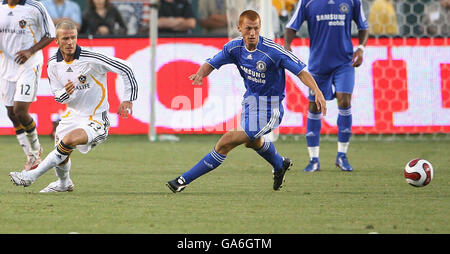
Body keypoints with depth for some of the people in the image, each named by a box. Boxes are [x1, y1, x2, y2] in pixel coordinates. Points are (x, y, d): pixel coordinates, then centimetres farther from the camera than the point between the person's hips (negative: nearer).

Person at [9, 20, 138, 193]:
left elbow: (125, 69, -14)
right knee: (62, 159, 5)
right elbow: (57, 95, 9)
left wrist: (127, 99, -12)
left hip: (96, 119, -6)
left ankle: (31, 176, -25)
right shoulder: (53, 64, -1)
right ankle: (64, 183, 41)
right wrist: (65, 93, -16)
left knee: (69, 139, -31)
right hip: (72, 115, 6)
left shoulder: (91, 59, -19)